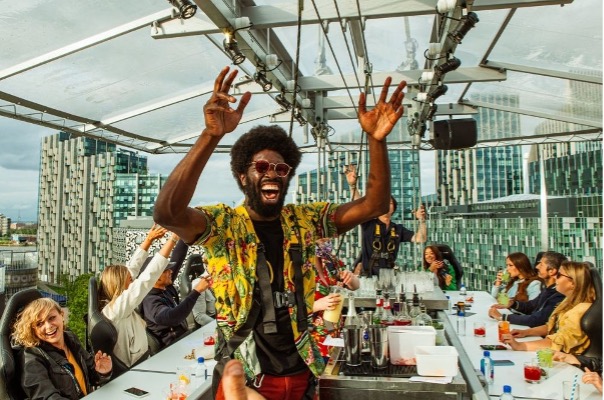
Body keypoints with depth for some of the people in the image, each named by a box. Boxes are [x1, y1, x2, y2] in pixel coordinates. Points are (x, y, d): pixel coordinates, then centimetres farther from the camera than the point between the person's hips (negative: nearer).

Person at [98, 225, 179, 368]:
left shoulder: (113, 302, -1)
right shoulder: (118, 306, -25)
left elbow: (132, 268, 4)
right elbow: (147, 278, -31)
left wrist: (149, 239, 3)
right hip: (136, 370, -9)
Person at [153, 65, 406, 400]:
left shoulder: (304, 220, 0)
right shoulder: (222, 224, -10)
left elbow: (375, 205, -6)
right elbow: (166, 212, -30)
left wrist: (376, 140, -22)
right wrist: (211, 135, -41)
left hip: (301, 372, 4)